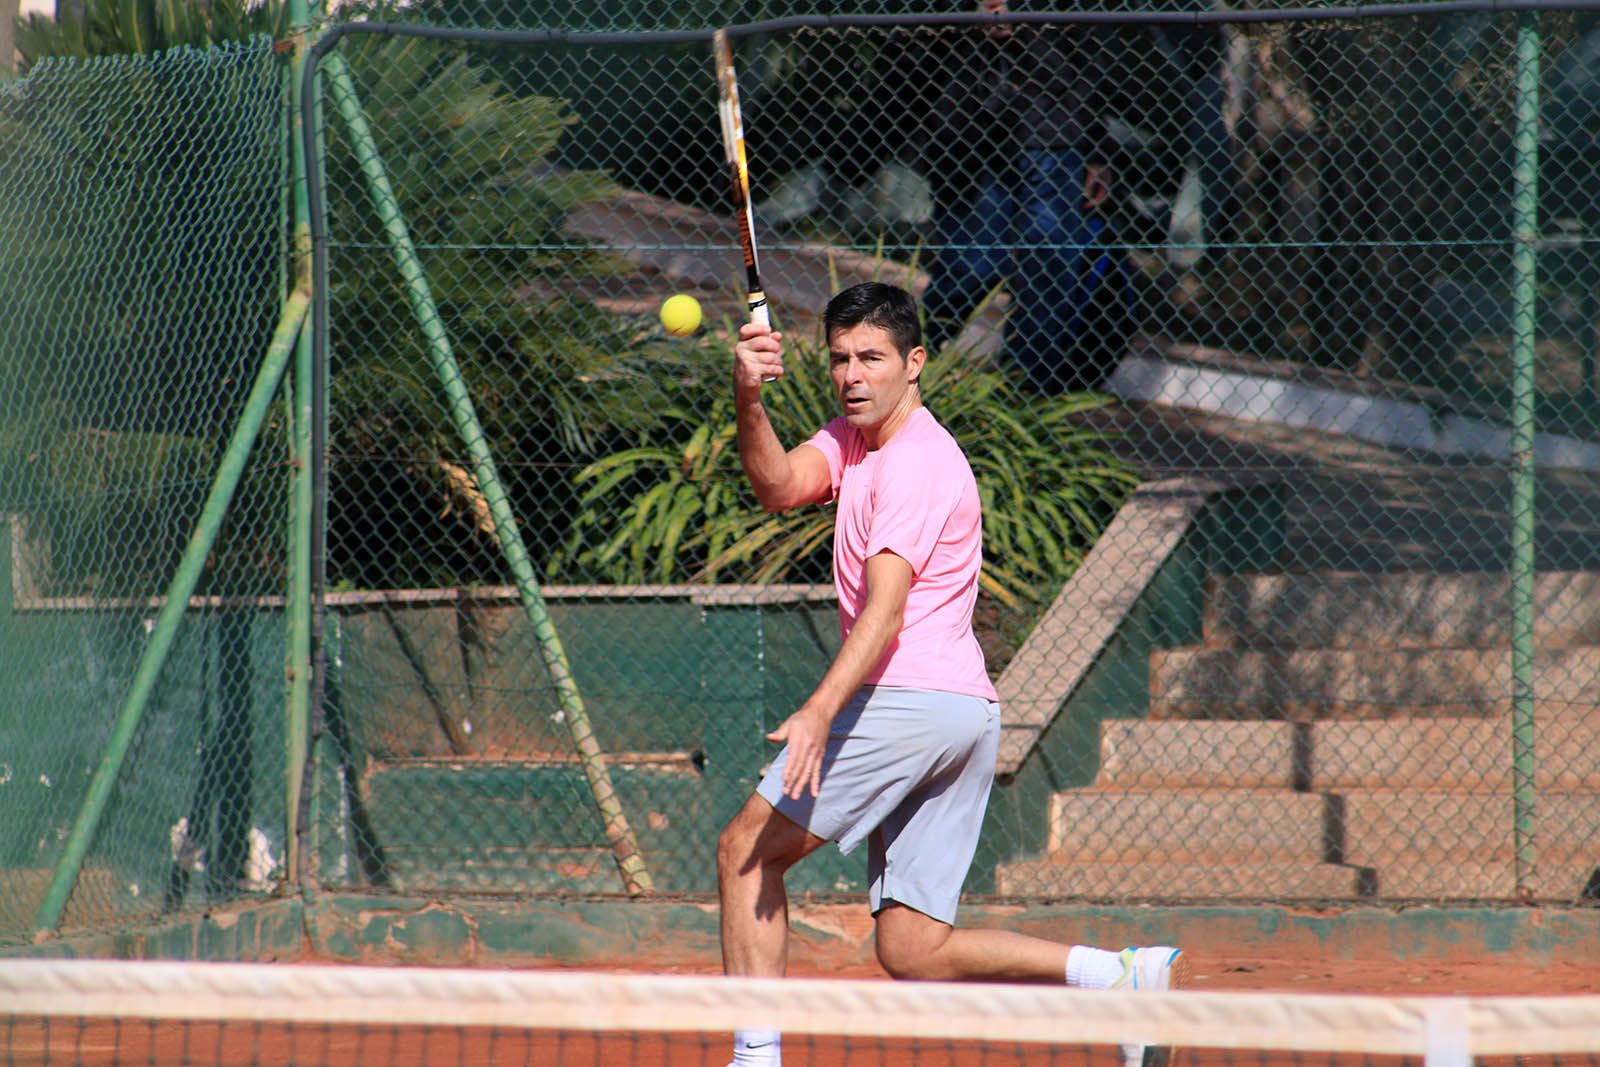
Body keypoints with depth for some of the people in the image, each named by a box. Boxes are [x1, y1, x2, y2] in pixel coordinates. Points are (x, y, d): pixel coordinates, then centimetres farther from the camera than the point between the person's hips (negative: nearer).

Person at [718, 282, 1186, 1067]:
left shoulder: (918, 461, -8)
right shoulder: (853, 439, 20)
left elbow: (885, 609, -21)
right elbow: (778, 487, 1)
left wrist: (820, 713, -34)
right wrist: (748, 400, -17)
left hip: (910, 700, -9)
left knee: (746, 851, -2)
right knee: (914, 953, 4)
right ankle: (1124, 975, -6)